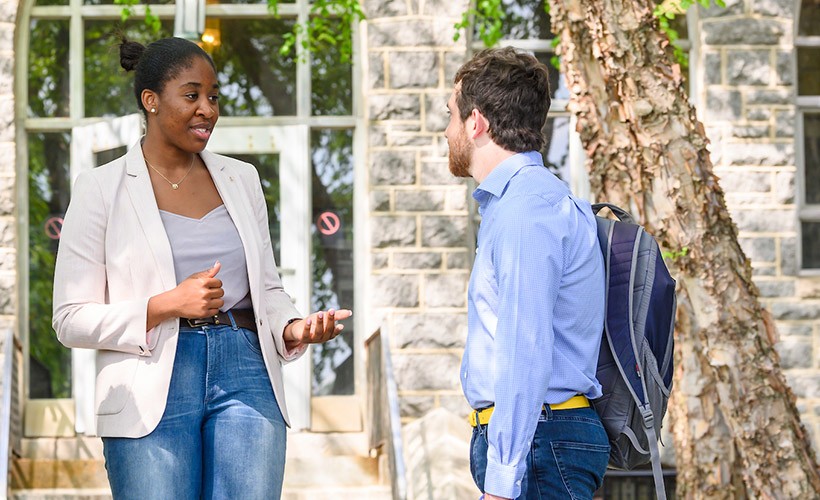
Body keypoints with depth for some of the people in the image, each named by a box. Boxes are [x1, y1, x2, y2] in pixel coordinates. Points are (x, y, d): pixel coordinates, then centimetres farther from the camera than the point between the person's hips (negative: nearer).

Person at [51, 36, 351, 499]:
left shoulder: (240, 179, 14)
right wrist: (168, 305, -15)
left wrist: (294, 328, -3)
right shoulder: (101, 189, 1)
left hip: (245, 376, 3)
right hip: (154, 390, -3)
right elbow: (72, 320, -3)